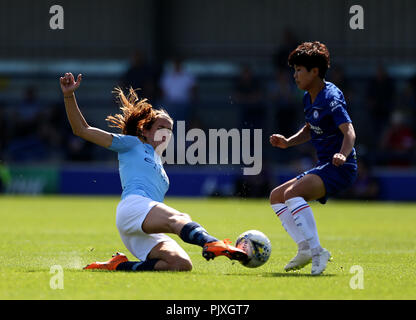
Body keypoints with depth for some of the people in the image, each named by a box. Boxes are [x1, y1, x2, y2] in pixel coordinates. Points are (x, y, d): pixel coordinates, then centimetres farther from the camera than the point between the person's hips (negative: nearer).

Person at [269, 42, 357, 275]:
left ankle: (317, 251, -28)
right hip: (323, 168, 10)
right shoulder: (309, 98, 13)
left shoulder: (331, 98, -16)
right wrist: (287, 142, 12)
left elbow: (349, 131, -27)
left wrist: (342, 154, -45)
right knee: (277, 196, 11)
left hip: (340, 168, -10)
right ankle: (306, 249, 6)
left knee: (292, 193, -29)